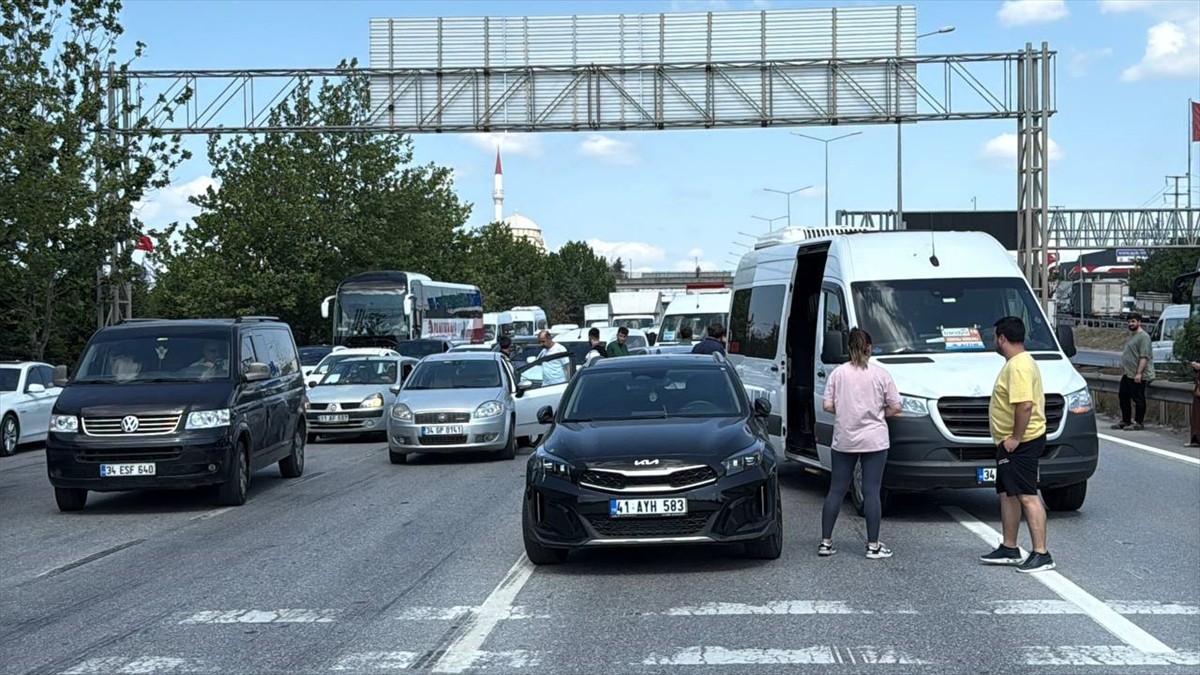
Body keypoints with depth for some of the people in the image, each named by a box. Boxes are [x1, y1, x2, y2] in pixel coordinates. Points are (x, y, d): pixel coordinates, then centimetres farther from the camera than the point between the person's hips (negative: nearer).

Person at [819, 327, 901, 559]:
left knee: (836, 490, 9)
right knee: (871, 492, 1)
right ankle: (873, 546, 3)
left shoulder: (838, 373, -1)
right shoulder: (881, 375, -4)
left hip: (844, 440, 2)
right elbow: (895, 408, -4)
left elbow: (827, 405, -3)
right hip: (874, 441, -2)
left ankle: (825, 542, 10)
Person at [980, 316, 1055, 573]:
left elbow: (1025, 405, -30)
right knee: (1007, 494, 17)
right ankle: (1009, 549, 25)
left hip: (1021, 443, -12)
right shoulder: (1021, 362, 16)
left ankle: (1041, 554, -11)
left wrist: (1016, 438, -23)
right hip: (1010, 443, 12)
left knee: (1027, 497, -11)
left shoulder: (1018, 366, -19)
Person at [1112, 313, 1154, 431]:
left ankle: (1139, 423, 4)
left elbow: (1144, 357, -21)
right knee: (1123, 396, 12)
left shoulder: (1143, 336, -14)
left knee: (1138, 399, -3)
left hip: (1137, 376, -10)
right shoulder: (1132, 336, 17)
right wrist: (1123, 370, 23)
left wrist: (1139, 373, -25)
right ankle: (1125, 421, 21)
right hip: (1127, 374, 10)